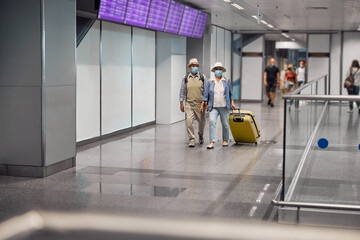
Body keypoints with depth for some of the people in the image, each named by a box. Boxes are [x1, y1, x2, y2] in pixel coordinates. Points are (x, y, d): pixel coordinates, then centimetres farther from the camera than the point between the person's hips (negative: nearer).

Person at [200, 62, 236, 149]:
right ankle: (212, 142, -18)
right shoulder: (210, 82, 6)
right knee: (212, 121, -18)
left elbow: (230, 93, 11)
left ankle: (225, 140, 27)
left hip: (224, 106, 1)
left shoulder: (227, 81, 6)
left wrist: (232, 103, 2)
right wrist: (202, 105, 4)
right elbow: (206, 95, 7)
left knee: (225, 124, 7)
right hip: (213, 107, 0)